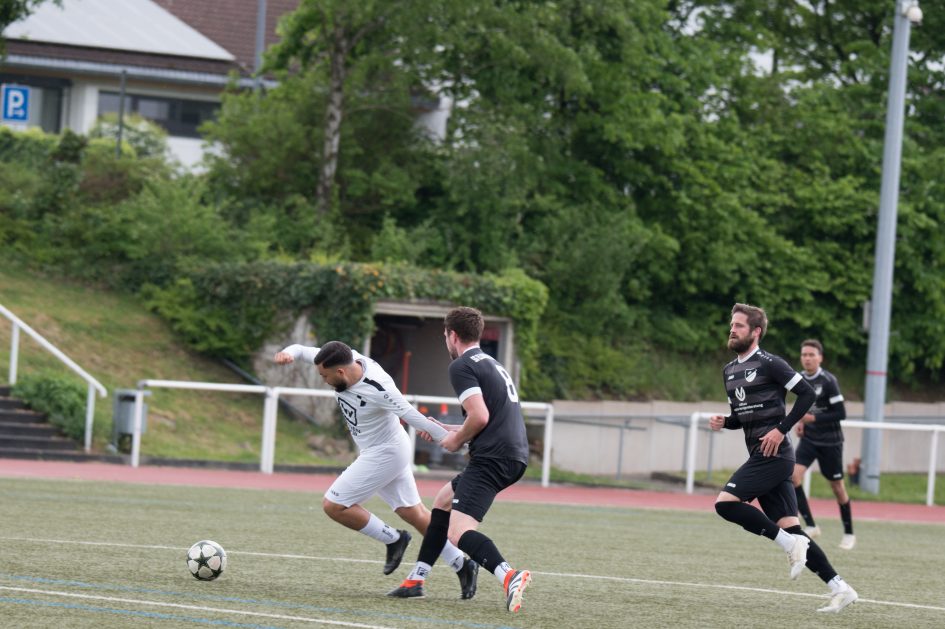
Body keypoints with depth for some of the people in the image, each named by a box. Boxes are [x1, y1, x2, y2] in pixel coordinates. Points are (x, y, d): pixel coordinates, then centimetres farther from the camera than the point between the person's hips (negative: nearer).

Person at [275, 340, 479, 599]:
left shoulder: (377, 389, -31)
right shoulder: (346, 360, -10)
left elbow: (413, 416, -24)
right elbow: (302, 351, -2)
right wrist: (288, 353, -25)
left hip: (384, 455, -9)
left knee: (334, 505, -7)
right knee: (413, 513, 13)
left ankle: (393, 539, 6)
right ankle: (462, 565, 17)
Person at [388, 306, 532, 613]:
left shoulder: (461, 366, -6)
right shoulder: (493, 364, 25)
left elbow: (480, 416, -19)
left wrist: (457, 440, -1)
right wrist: (448, 430, 36)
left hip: (492, 457, -10)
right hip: (514, 454, 10)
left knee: (458, 532, -19)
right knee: (443, 500, 27)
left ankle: (509, 576, -44)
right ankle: (415, 580, 32)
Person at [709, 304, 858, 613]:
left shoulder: (769, 364, -8)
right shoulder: (729, 371, 17)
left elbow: (807, 393, -12)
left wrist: (781, 430, -16)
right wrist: (723, 422, 5)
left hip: (773, 454, -9)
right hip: (760, 458, 9)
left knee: (725, 503, -18)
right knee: (789, 527, 3)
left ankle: (790, 544, -9)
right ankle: (839, 588, 4)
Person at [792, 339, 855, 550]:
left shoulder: (828, 381, -17)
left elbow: (841, 413, -18)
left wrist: (813, 418, -24)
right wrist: (801, 421, 3)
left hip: (830, 441, -5)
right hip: (808, 439, 5)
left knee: (837, 486, 7)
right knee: (793, 475, -18)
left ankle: (849, 533, 25)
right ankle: (810, 525, -11)